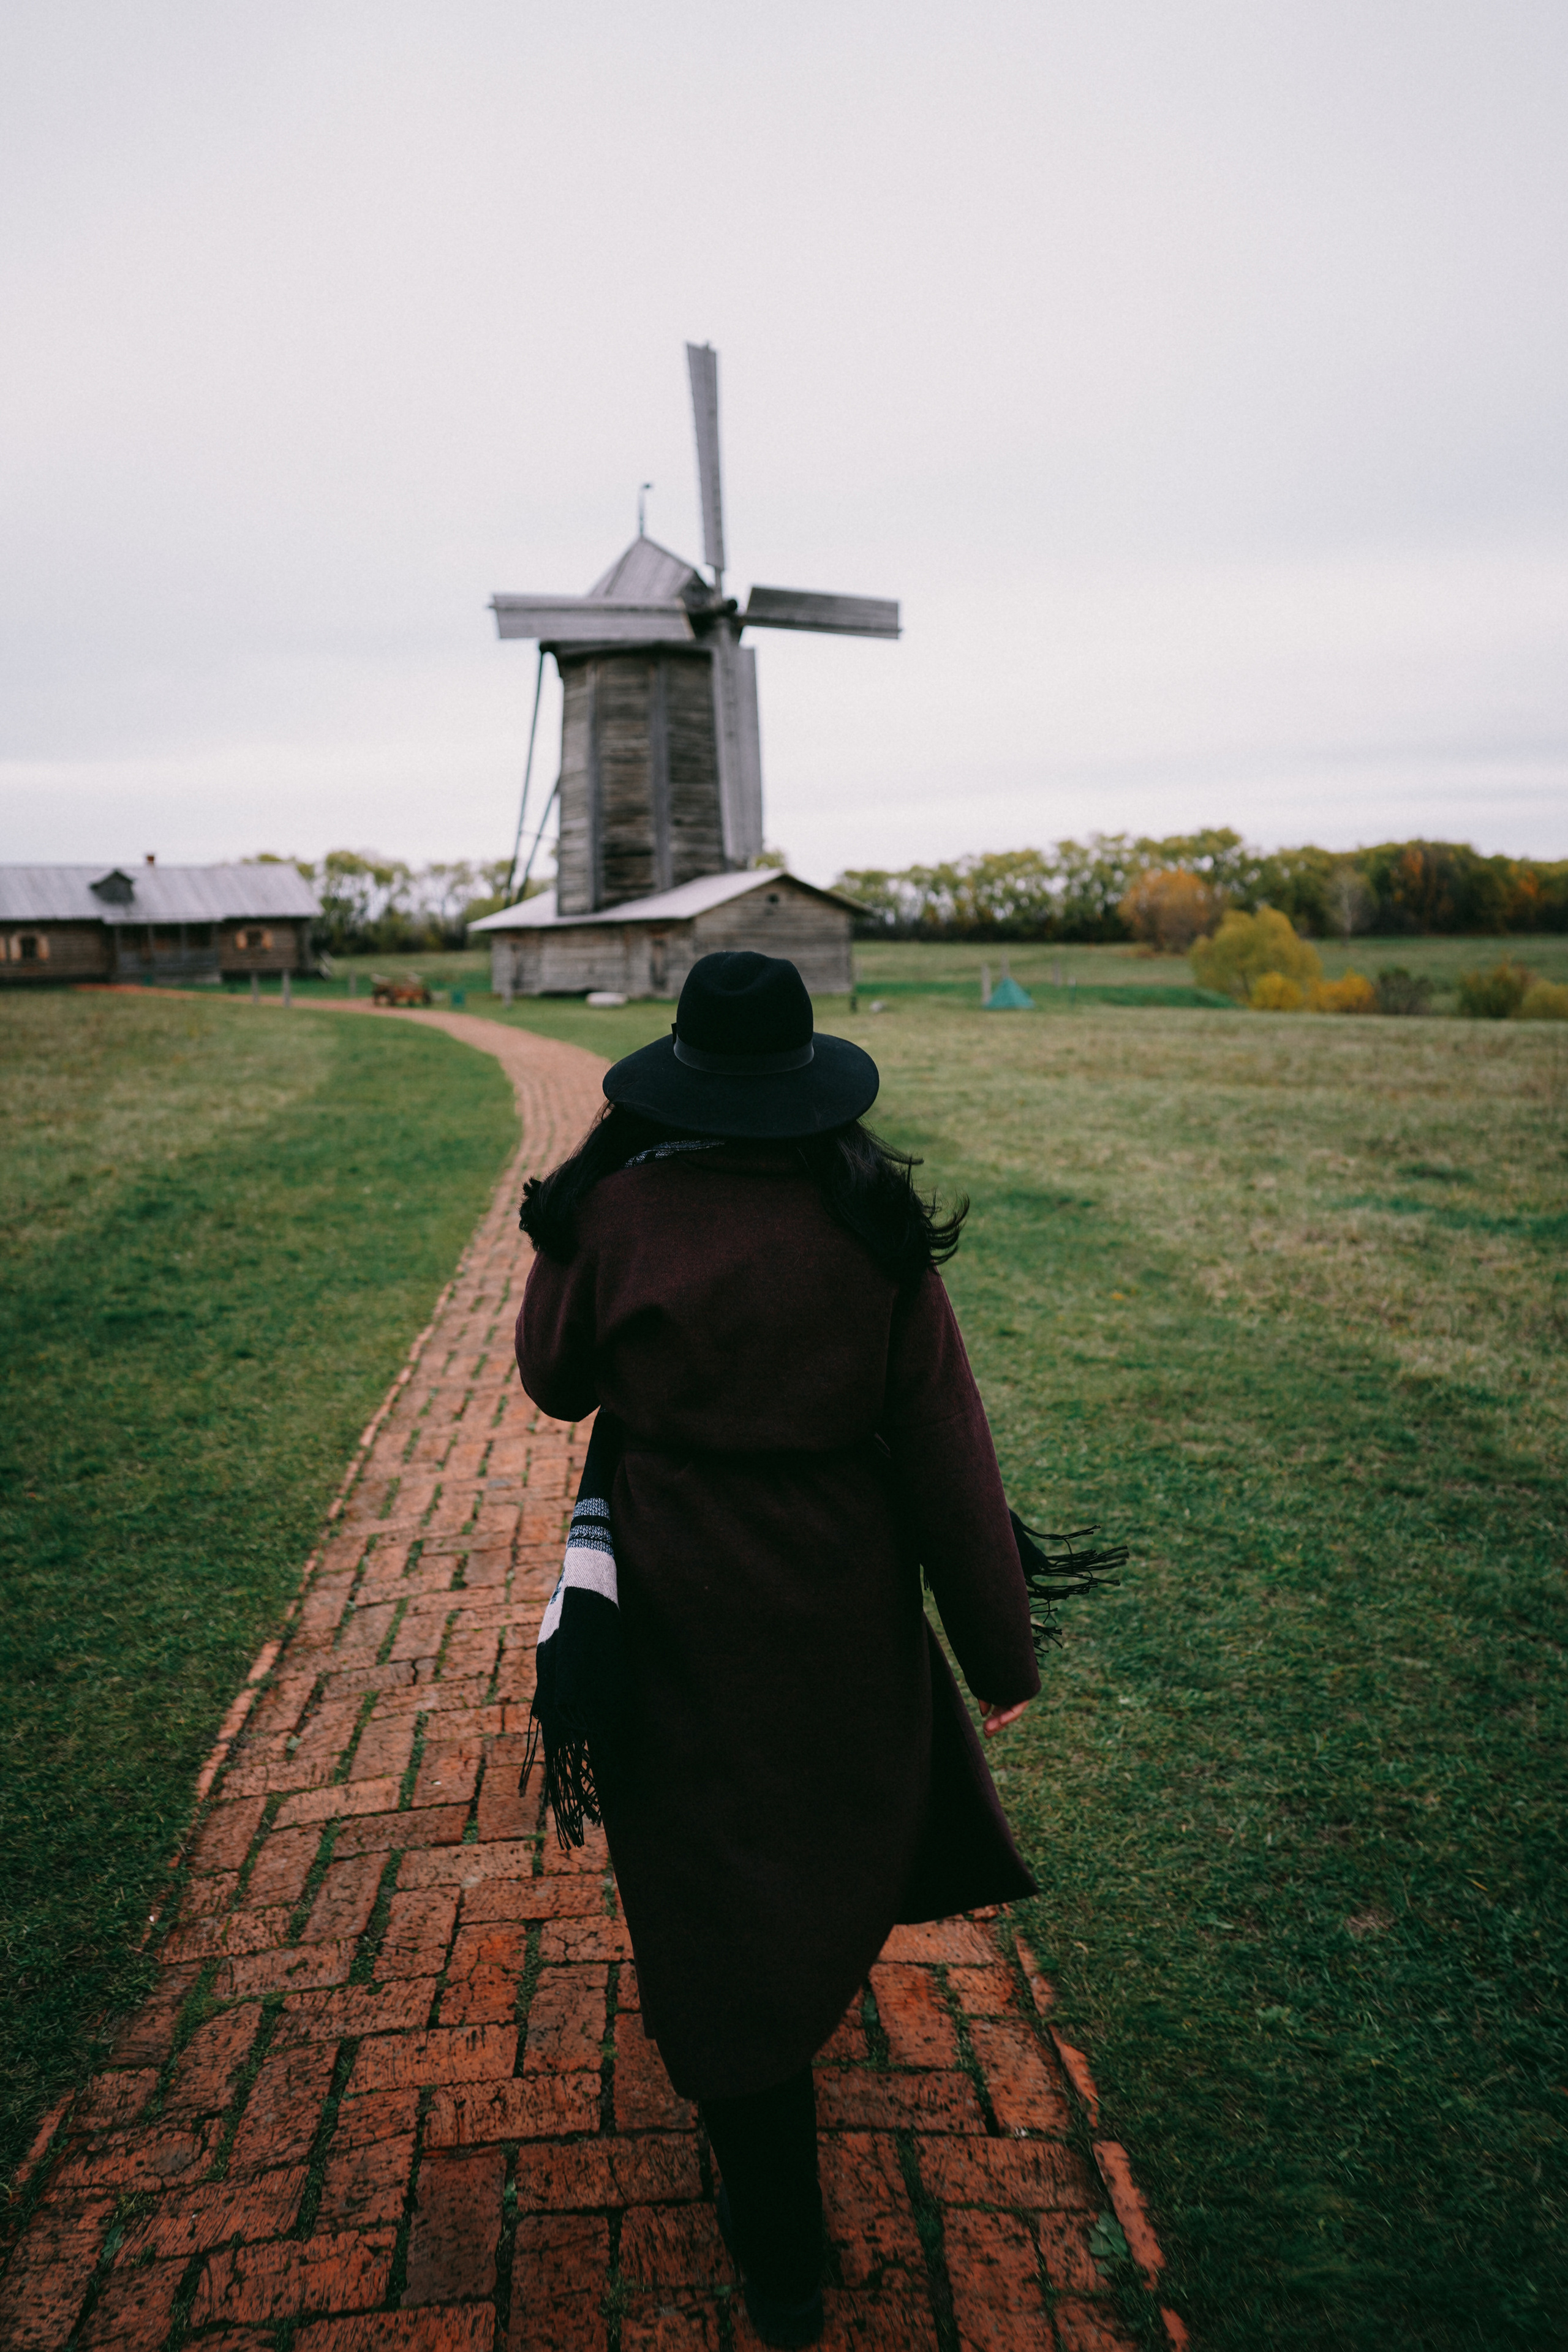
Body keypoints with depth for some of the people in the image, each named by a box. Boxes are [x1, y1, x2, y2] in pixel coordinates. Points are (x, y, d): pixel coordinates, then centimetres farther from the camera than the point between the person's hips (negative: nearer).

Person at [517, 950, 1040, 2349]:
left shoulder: (620, 1212, -16)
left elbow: (557, 1380, 1)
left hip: (682, 1603, -2)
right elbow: (945, 1448, -11)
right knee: (832, 1810, 32)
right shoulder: (872, 1224, -13)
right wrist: (1000, 1649, -3)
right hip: (845, 1597, 3)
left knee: (720, 1893, 13)